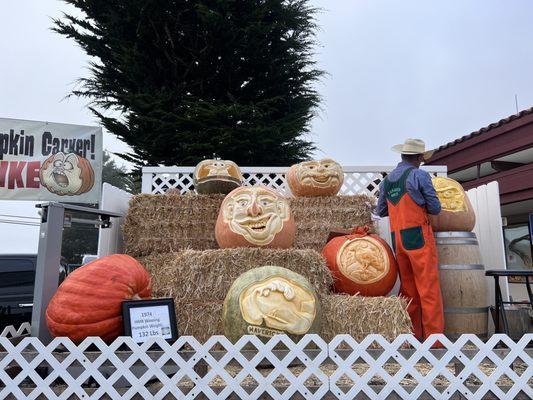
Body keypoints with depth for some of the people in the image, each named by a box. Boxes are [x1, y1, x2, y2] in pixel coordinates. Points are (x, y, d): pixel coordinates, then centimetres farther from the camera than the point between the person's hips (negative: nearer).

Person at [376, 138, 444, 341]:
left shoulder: (386, 180, 13)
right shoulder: (419, 175, -5)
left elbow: (380, 211, 19)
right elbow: (435, 208, -3)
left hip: (397, 239, 6)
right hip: (418, 236, -6)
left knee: (408, 288, 11)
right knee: (429, 288, -2)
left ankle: (412, 335, 16)